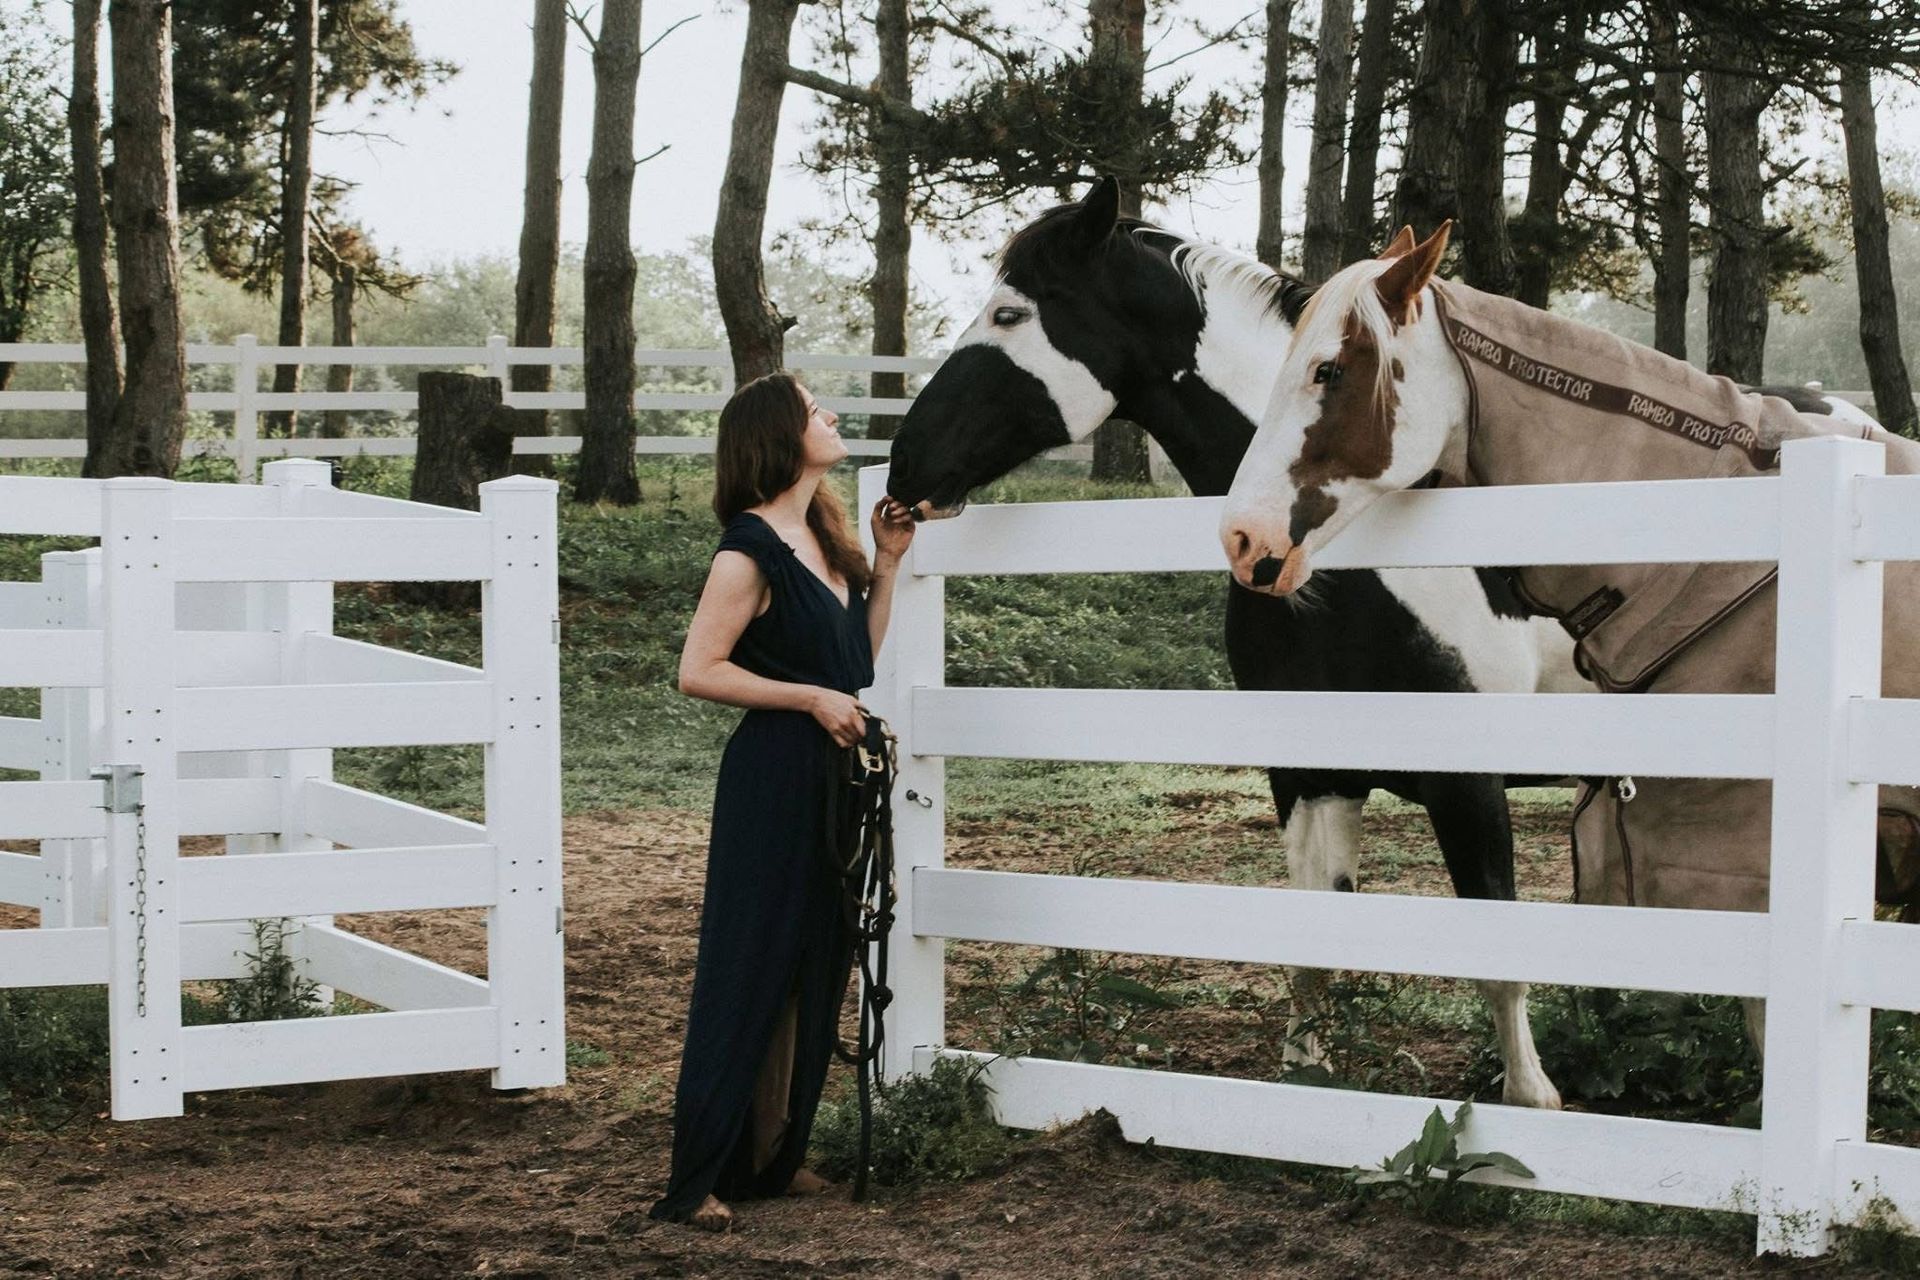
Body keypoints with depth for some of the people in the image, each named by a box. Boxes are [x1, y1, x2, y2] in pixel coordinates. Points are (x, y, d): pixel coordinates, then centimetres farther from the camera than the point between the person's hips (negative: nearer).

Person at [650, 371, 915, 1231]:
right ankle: (699, 1180, -1)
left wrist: (888, 563, 9)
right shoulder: (750, 552, -14)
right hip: (773, 781, -8)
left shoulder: (825, 537, 11)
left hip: (832, 776, 9)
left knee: (816, 974, 13)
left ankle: (775, 1156, 23)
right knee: (747, 974, -6)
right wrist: (813, 698, -17)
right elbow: (697, 671, -16)